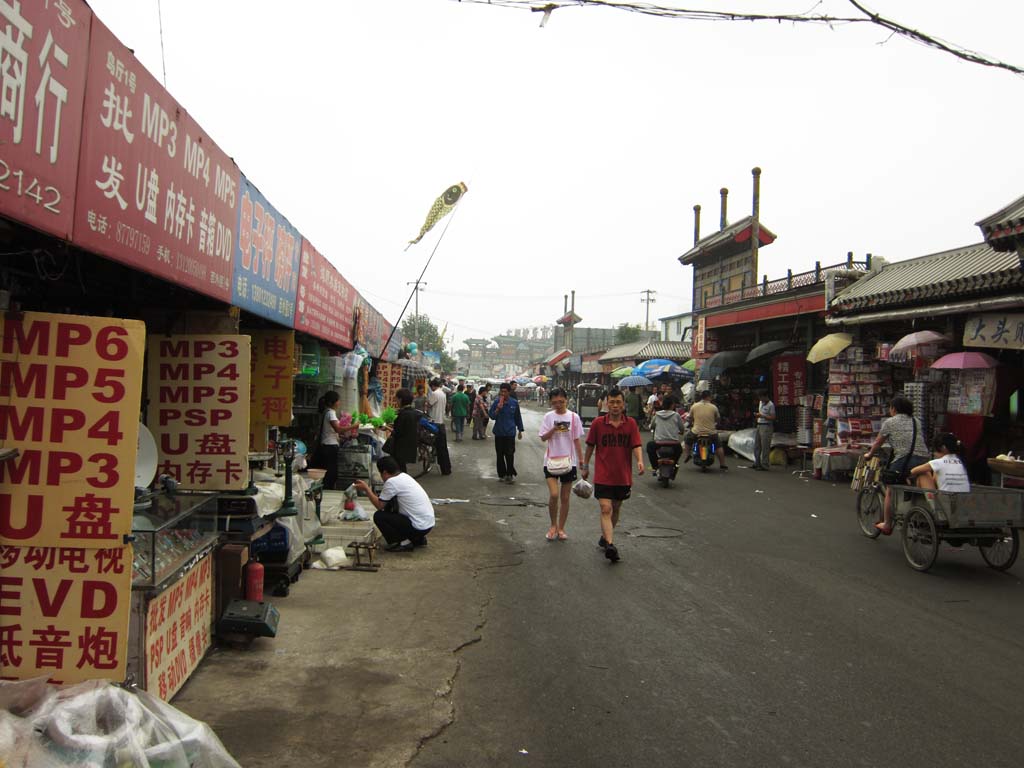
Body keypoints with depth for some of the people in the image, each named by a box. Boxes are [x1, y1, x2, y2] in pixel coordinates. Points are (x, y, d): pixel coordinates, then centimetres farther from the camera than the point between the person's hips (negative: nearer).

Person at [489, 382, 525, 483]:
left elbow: (518, 417, 7)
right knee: (500, 455, 8)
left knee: (509, 454, -5)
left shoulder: (514, 403, -2)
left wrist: (520, 430, 10)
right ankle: (502, 474, 19)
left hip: (510, 432, -1)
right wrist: (498, 409, -20)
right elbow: (491, 416, -3)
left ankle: (510, 474, 7)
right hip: (499, 432, 1)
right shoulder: (496, 402, -2)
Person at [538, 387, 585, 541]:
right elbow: (543, 437, -1)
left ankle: (561, 528, 22)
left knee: (565, 497, 8)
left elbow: (577, 440, 4)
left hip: (569, 461, 1)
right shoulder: (548, 417, 0)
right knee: (554, 494, -13)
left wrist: (582, 461, 2)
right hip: (551, 460, -1)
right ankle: (553, 525, 9)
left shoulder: (573, 417, -1)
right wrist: (554, 429, -19)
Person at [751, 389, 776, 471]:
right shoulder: (760, 402, 14)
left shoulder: (770, 405, -12)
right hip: (759, 425, 9)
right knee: (756, 446, 12)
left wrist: (762, 416, -22)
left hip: (766, 427, -9)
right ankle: (757, 463, 21)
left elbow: (773, 417, -15)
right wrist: (757, 416, 11)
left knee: (765, 447, -7)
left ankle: (764, 465, -4)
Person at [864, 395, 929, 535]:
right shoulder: (917, 422, 20)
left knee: (890, 492, 10)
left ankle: (887, 525, 15)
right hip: (923, 461, 5)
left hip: (903, 460, -5)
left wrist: (869, 454, 28)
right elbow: (921, 440, 21)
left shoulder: (890, 422, 6)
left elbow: (878, 443, 12)